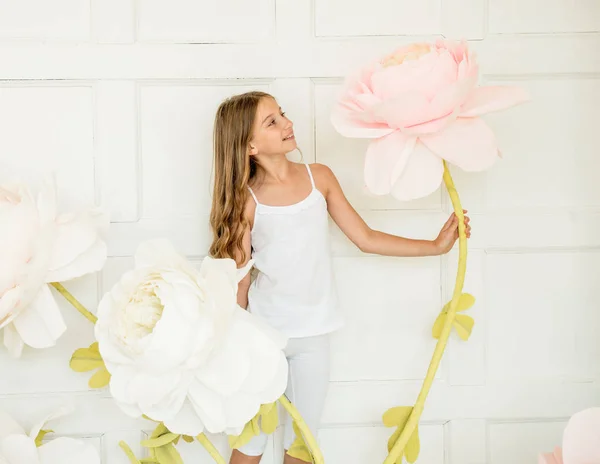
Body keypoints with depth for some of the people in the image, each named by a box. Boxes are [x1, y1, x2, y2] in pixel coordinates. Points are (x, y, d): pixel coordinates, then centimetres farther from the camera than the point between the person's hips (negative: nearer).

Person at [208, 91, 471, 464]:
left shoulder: (319, 178, -2)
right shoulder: (246, 200, -9)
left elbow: (366, 239, 3)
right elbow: (240, 280, -4)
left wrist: (436, 245, 1)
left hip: (313, 335, 3)